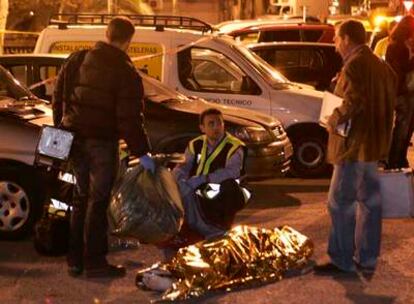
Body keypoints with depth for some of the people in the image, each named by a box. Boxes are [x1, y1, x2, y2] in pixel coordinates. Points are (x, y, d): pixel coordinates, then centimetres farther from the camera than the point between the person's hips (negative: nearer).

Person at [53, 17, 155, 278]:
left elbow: (59, 97, 11)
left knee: (81, 198, 16)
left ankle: (75, 260, 20)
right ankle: (95, 262, 7)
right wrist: (142, 152, -7)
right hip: (102, 141, -6)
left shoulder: (78, 60, 6)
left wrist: (62, 128, 21)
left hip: (75, 137, 6)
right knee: (98, 202, 3)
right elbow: (130, 118, -14)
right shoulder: (126, 73, -11)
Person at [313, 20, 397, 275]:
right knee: (369, 201, 14)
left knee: (341, 202, -3)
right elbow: (389, 103, 18)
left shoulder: (355, 65, -15)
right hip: (376, 145, 10)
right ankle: (367, 259, 21)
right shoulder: (382, 66, 15)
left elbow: (353, 102, -26)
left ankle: (342, 261, 0)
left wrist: (335, 119, -10)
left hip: (355, 145, -10)